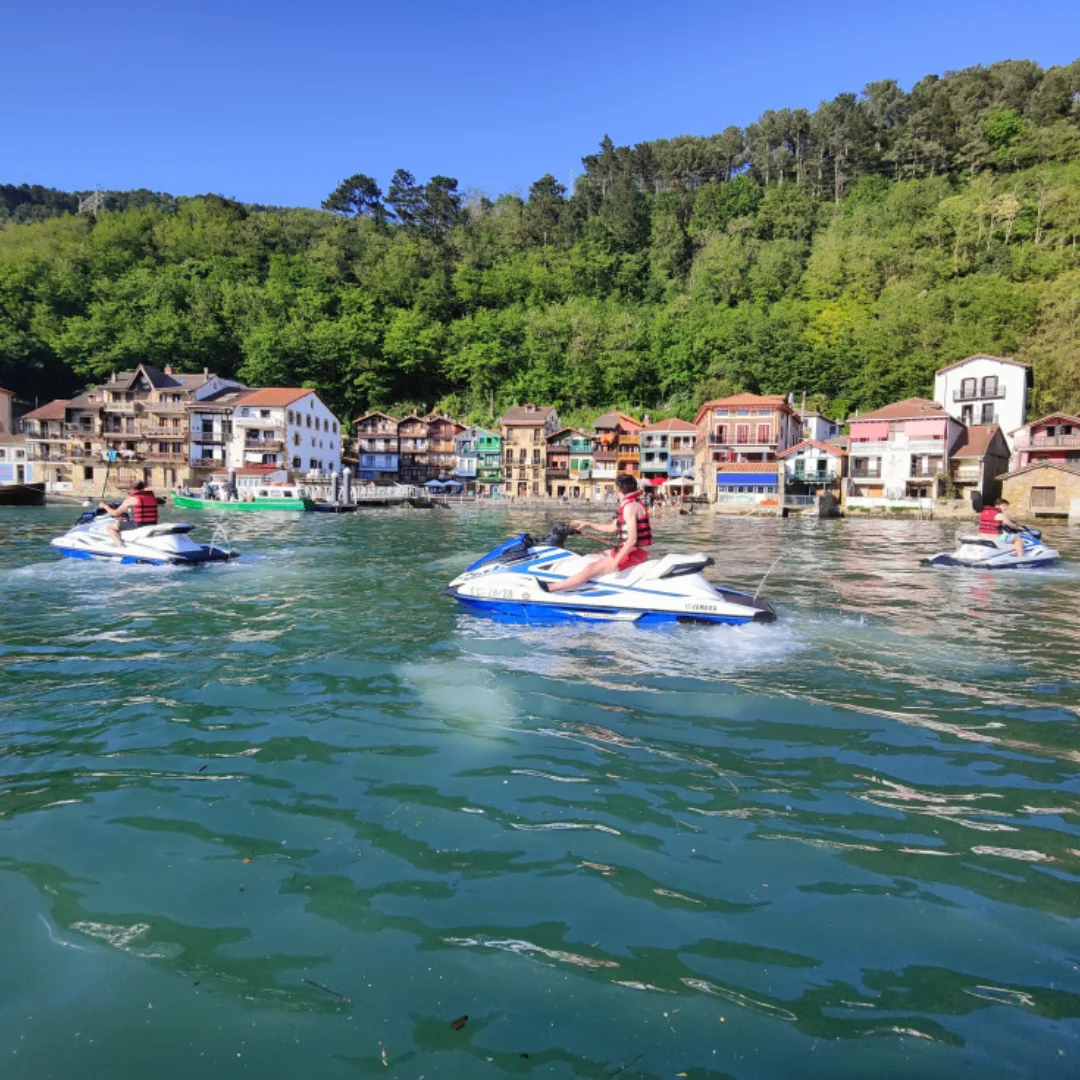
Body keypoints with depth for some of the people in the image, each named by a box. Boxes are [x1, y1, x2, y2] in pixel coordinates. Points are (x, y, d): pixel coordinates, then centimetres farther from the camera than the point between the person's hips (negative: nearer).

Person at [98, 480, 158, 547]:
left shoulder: (132, 499, -5)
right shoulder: (152, 496, 9)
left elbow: (115, 513, 2)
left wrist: (104, 506, 19)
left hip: (138, 525, -6)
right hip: (152, 526, 6)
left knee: (111, 527, 6)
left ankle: (121, 547, -11)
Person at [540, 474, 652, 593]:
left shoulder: (630, 506, -16)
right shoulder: (631, 504, 16)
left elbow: (632, 539, -24)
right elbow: (612, 528, 23)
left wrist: (615, 561, -26)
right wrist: (588, 524, 23)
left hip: (632, 553, -11)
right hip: (631, 551, 11)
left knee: (592, 568, -16)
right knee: (592, 558, 20)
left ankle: (551, 587, -17)